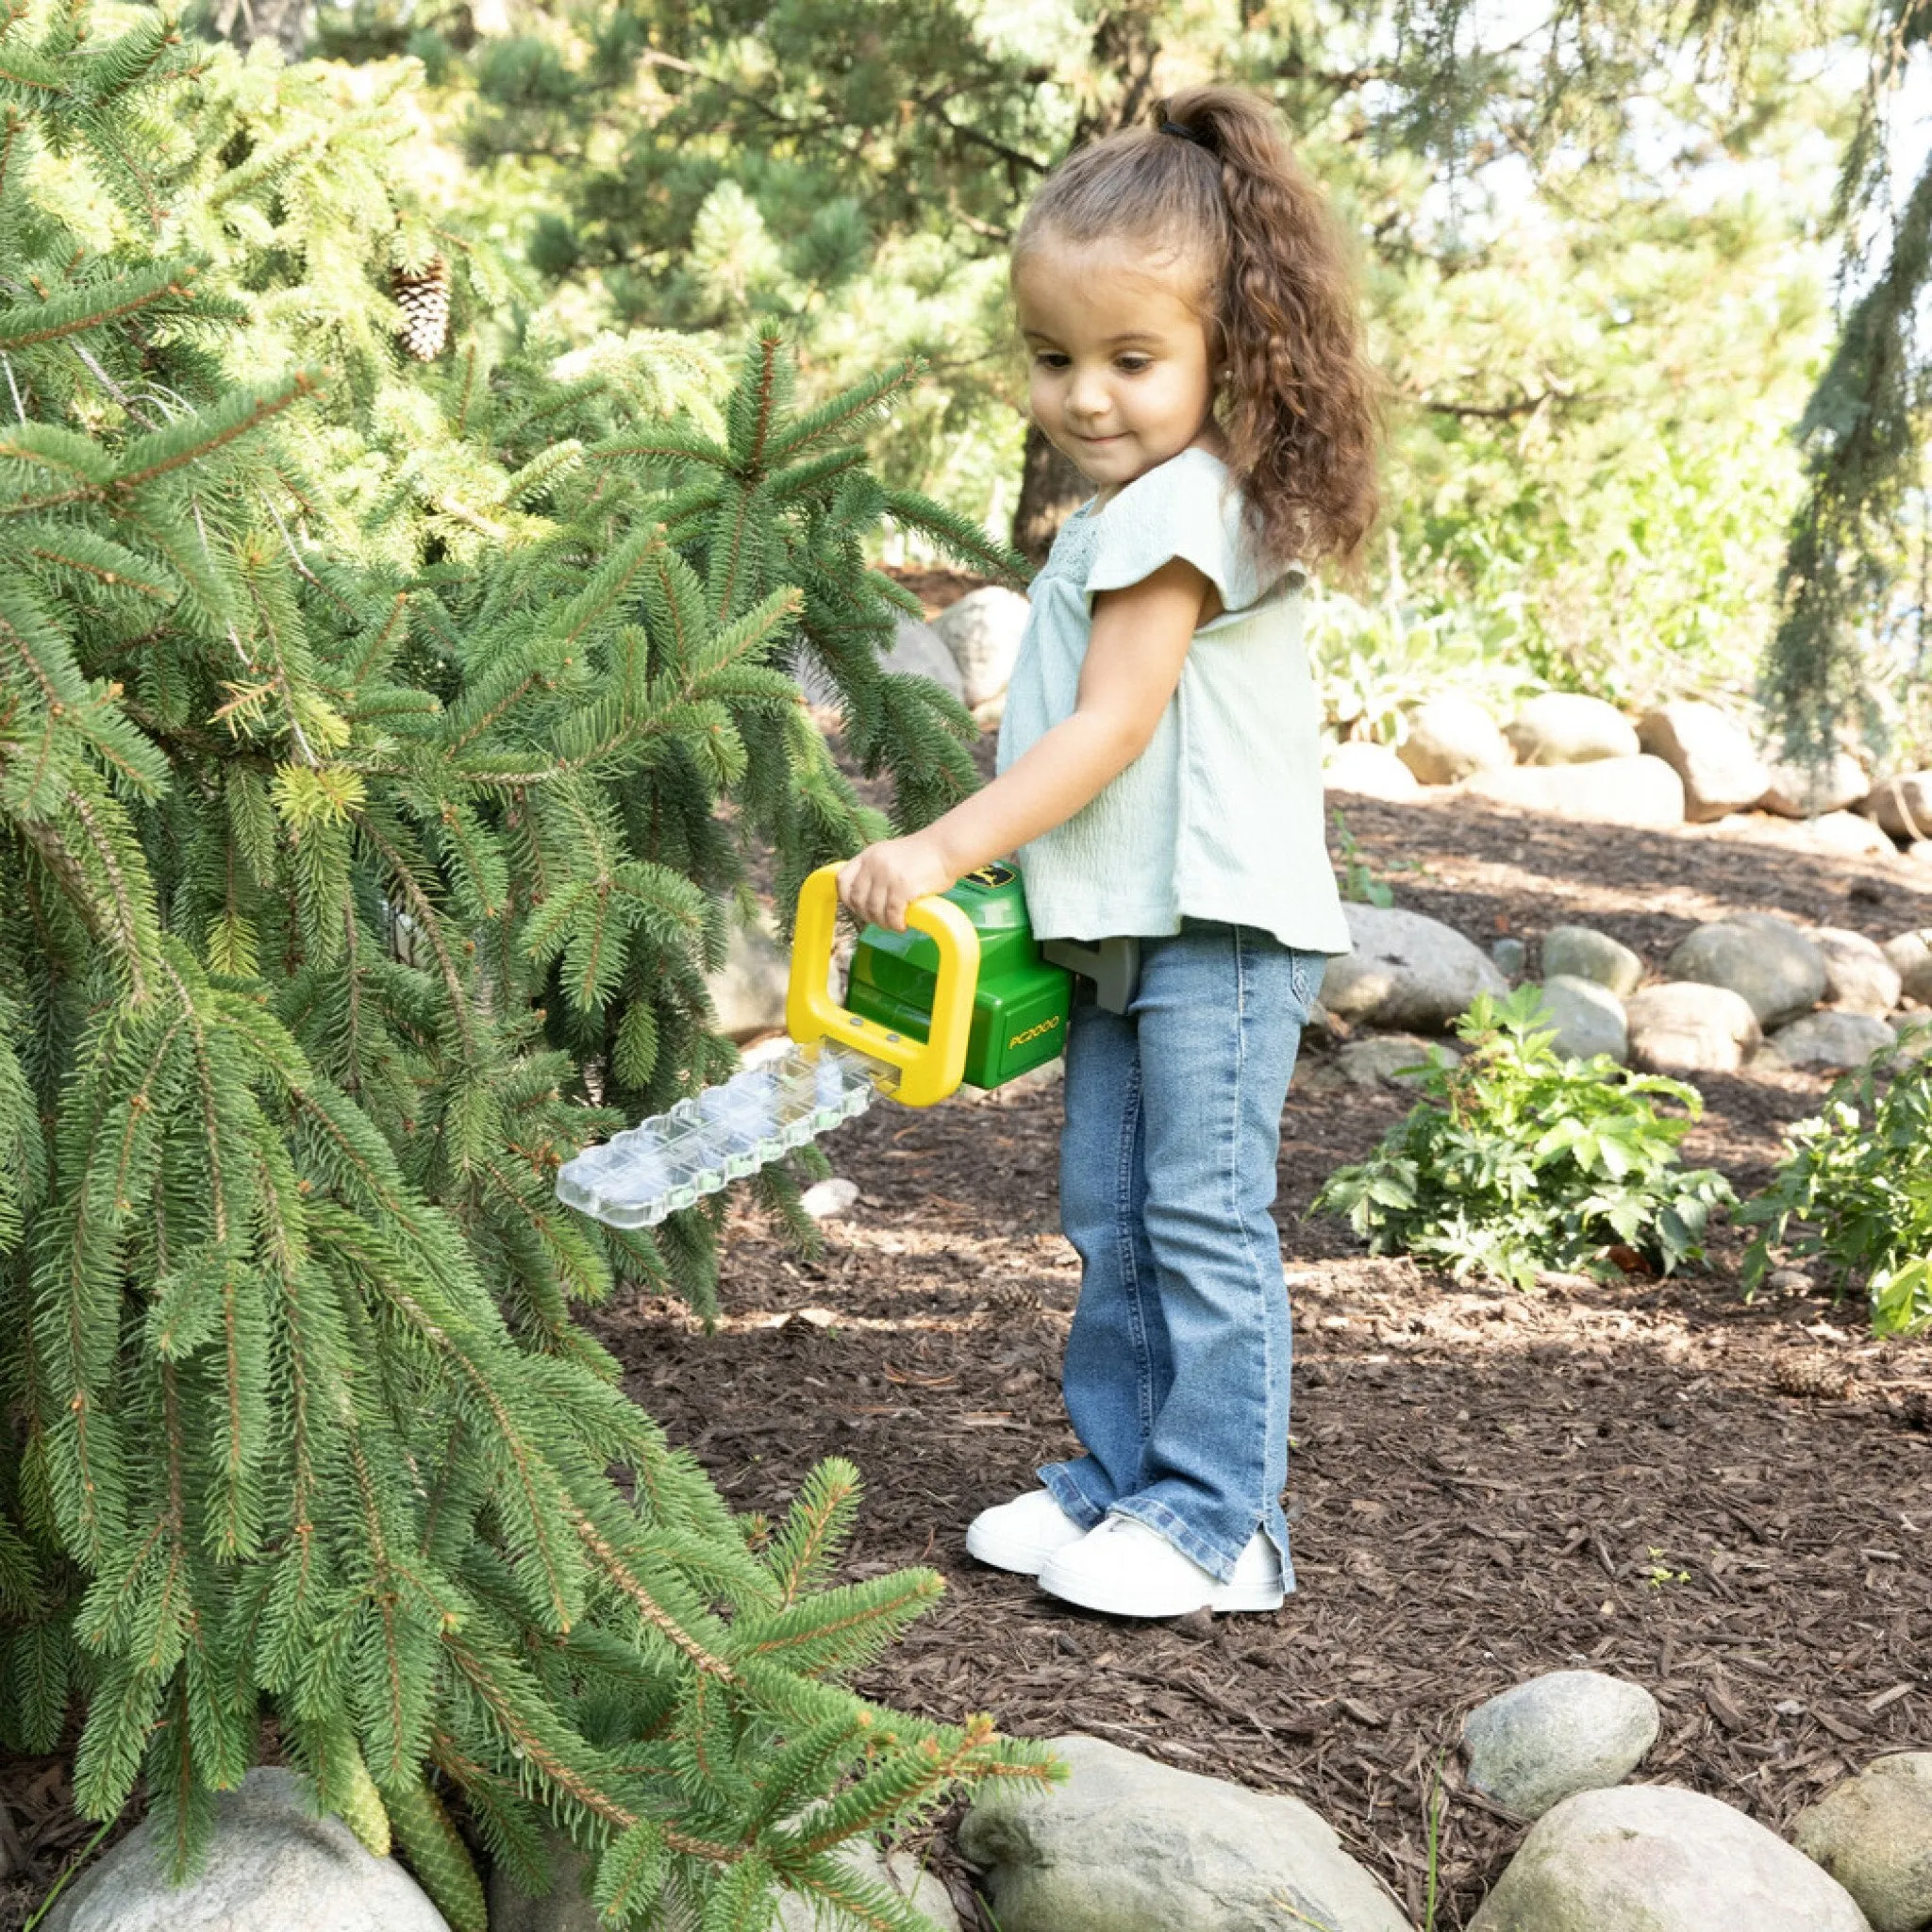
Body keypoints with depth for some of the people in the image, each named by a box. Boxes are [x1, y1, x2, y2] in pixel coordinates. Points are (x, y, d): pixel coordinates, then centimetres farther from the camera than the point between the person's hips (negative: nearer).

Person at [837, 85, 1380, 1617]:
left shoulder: (1180, 508, -16)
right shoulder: (1124, 511, 16)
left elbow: (1109, 730, -20)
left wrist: (945, 850, -19)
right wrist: (984, 862, 15)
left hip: (1220, 928, -10)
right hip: (1131, 928, 10)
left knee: (1203, 1224, -5)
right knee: (1111, 1222, 15)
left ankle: (1218, 1526, 3)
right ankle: (1118, 1480, 25)